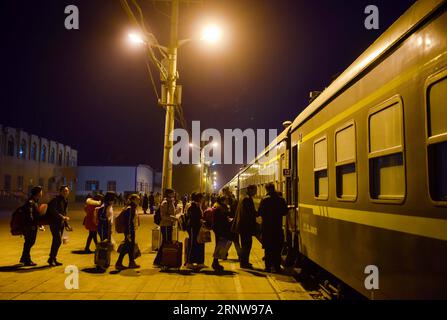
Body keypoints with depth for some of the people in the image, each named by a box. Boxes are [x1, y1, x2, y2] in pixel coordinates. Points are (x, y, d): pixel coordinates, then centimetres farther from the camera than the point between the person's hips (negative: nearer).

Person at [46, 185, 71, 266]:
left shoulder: (65, 201, 15)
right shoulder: (56, 200, -12)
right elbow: (53, 211, -25)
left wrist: (66, 224, 19)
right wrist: (63, 217, -31)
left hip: (61, 223, 8)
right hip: (54, 223, -8)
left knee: (56, 241, 12)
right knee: (58, 241, -11)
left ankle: (53, 259, 20)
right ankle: (51, 259, 0)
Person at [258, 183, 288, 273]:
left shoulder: (264, 200, -10)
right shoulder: (281, 200, -3)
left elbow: (260, 212, -7)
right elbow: (285, 212, 4)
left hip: (267, 226, -2)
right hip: (278, 227, 2)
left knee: (268, 248, 7)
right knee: (277, 247, 10)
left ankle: (268, 266, 9)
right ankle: (277, 266, 11)